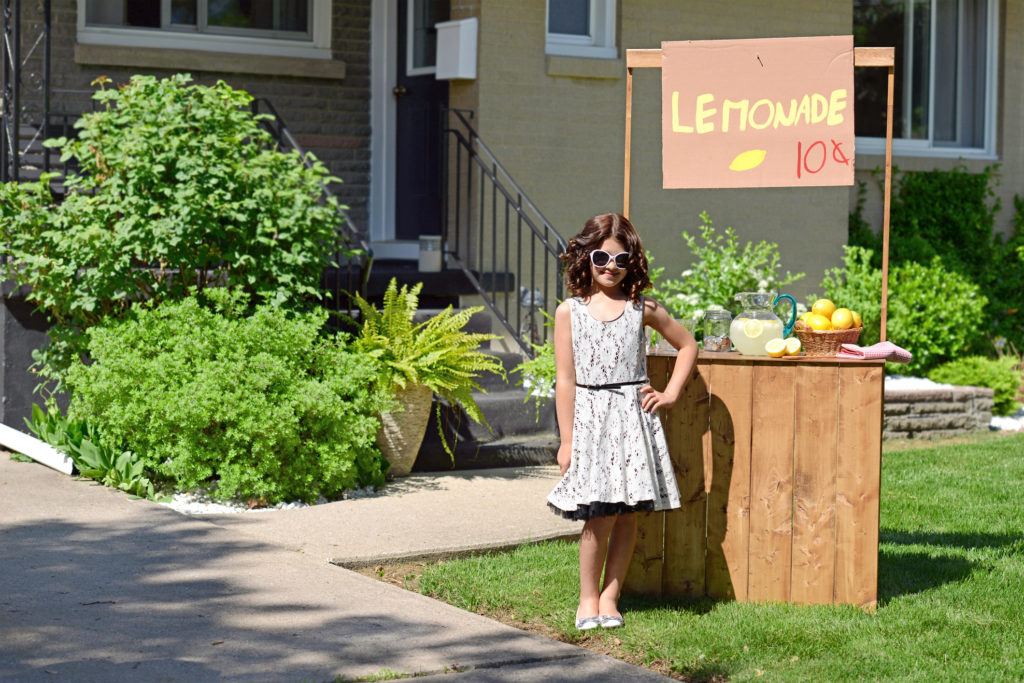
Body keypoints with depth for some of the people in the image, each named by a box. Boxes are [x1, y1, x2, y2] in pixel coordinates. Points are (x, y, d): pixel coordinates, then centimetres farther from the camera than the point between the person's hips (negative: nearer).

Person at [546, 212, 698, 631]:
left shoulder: (642, 308, 6)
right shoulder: (569, 311, 2)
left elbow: (687, 345, 19)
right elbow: (565, 380, 1)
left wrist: (671, 393, 8)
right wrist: (567, 440, -2)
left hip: (634, 416, 2)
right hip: (590, 418, -2)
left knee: (628, 513, 1)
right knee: (600, 514, -7)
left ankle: (610, 595, 13)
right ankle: (588, 596, 9)